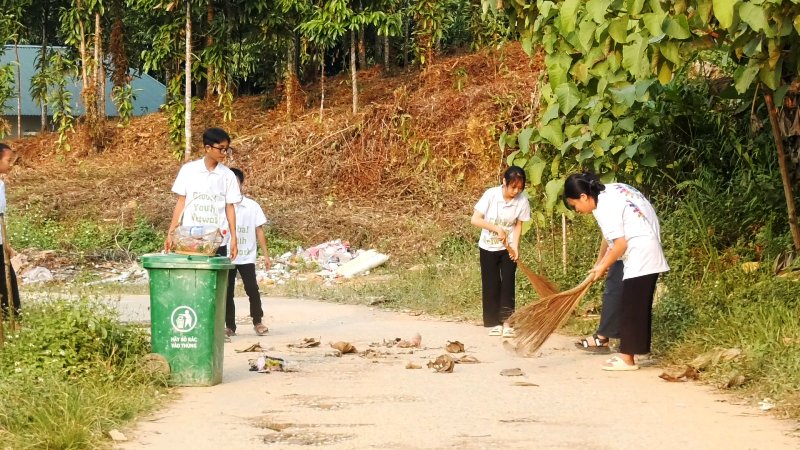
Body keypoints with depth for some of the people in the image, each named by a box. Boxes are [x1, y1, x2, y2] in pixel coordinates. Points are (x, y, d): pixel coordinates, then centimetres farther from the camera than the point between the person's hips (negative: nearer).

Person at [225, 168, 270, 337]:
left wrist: (266, 255, 2)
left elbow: (259, 231, 4)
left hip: (246, 257, -1)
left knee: (252, 289, -8)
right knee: (227, 292, 3)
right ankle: (230, 326, 12)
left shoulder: (252, 206, 1)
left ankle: (257, 322, 8)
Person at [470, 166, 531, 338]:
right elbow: (475, 219, -19)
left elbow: (518, 225, -5)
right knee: (491, 285, 4)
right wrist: (497, 229, -26)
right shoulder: (491, 195, -20)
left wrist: (515, 247, -17)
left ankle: (506, 322, -3)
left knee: (508, 284, -5)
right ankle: (494, 323, 13)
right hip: (488, 247, -1)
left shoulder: (522, 200, -15)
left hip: (508, 248, 1)